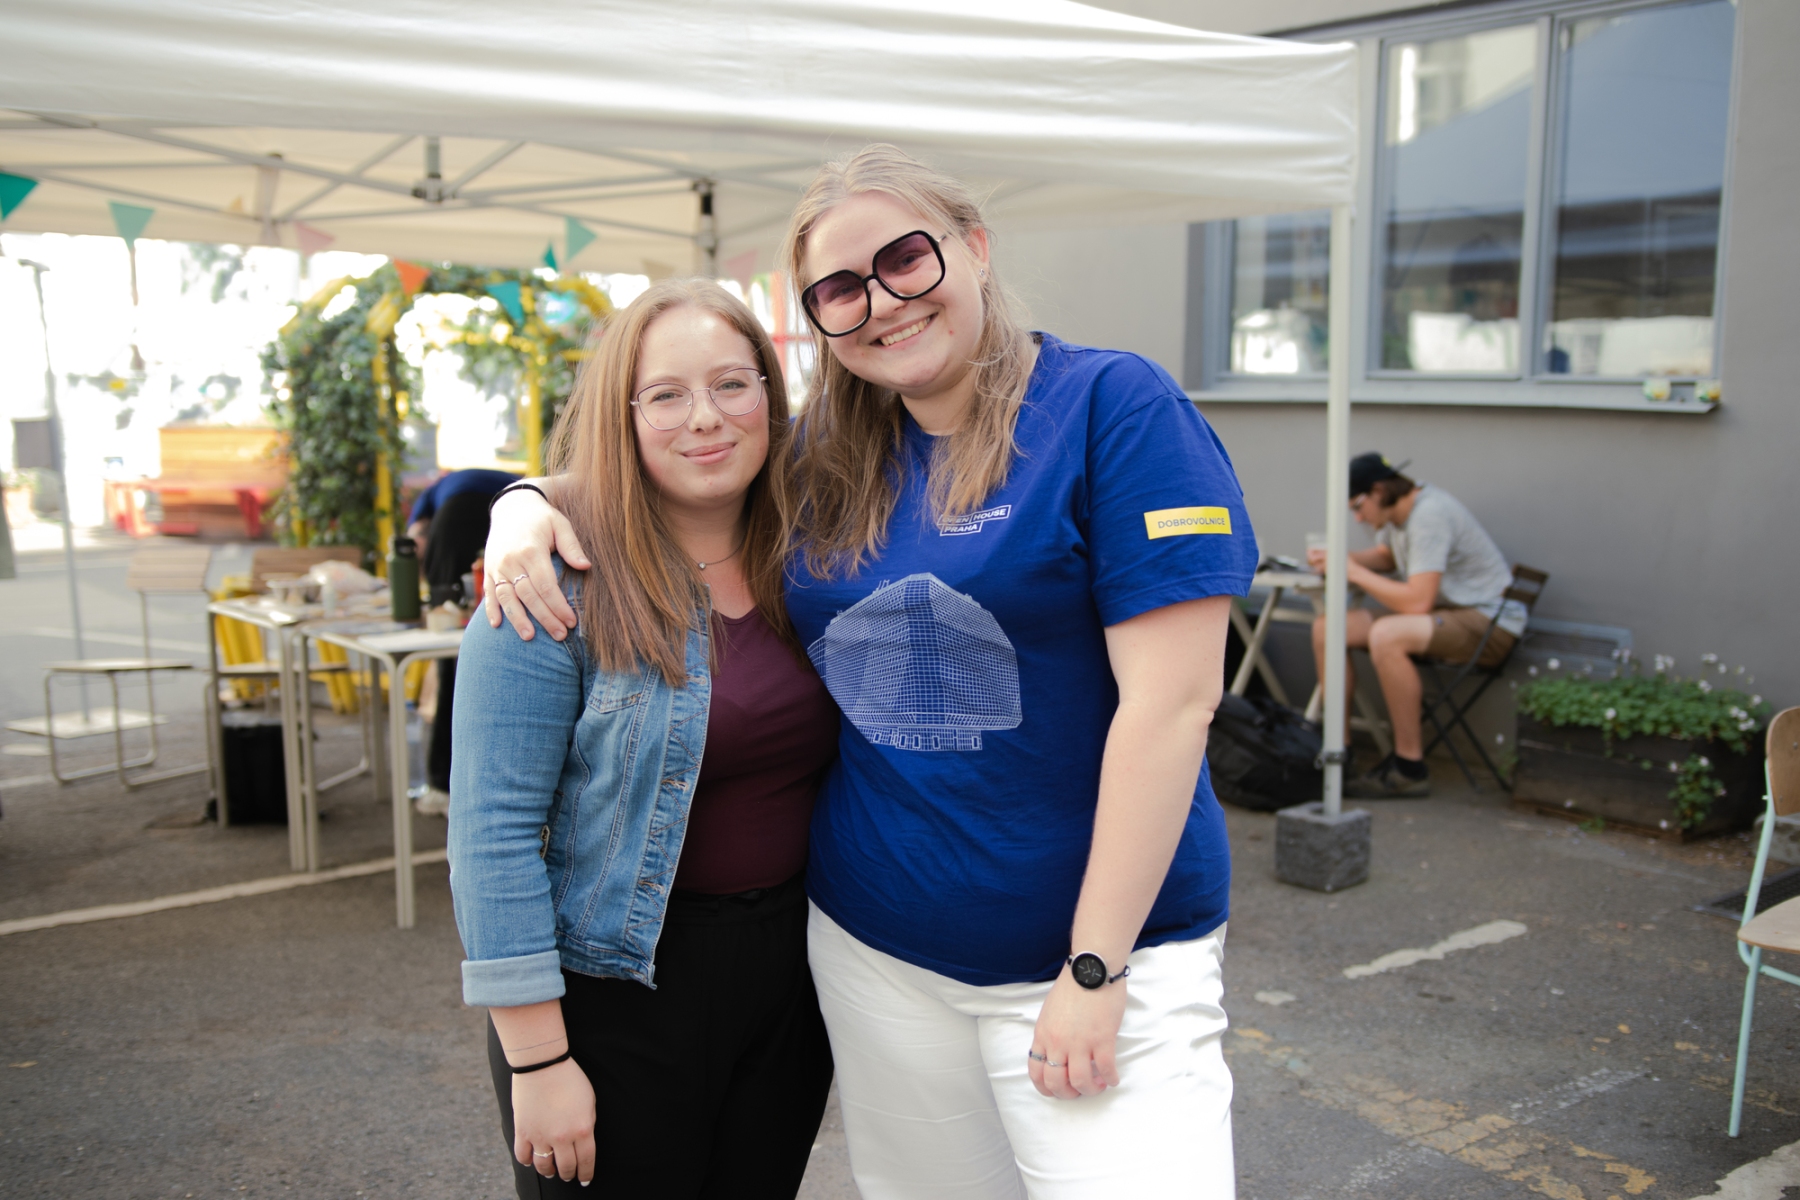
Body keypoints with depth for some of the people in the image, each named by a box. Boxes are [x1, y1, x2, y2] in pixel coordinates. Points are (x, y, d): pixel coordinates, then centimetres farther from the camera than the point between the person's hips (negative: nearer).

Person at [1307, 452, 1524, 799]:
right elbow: (1385, 556, 25)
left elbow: (1418, 602, -30)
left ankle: (1410, 769, -23)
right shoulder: (1397, 510, 4)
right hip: (1446, 613, 9)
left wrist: (1355, 572, -19)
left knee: (1385, 636, -35)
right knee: (1326, 628, -3)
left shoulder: (1430, 514, -23)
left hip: (1489, 623, -9)